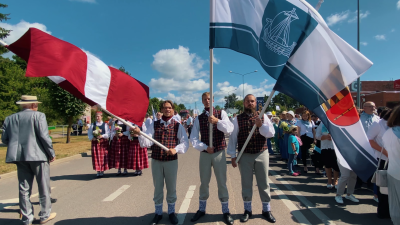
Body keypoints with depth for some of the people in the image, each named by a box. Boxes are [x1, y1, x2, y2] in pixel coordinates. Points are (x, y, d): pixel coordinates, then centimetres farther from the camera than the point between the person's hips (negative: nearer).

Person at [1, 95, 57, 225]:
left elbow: (4, 139, 9)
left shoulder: (10, 118, 9)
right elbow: (44, 136, -14)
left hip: (19, 157, 5)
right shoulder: (38, 116, -8)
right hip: (38, 155, -5)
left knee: (24, 188, 12)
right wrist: (52, 153, -5)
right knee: (43, 186, 8)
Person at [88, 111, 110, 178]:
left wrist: (102, 136, -17)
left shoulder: (105, 125, 5)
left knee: (103, 157, 1)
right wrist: (92, 138, -12)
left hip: (103, 142, -1)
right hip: (95, 142, 2)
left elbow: (108, 133, -1)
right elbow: (89, 133, 7)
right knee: (96, 157, 0)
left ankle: (102, 171, 12)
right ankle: (98, 172, 8)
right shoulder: (92, 125, 10)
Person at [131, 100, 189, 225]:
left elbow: (185, 143, -7)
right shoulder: (154, 125, 2)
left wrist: (176, 149, -25)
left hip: (171, 161, -1)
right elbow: (147, 143, -7)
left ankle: (171, 212, 34)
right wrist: (139, 134, -26)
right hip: (156, 161, 1)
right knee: (157, 188, 14)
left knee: (171, 188, 13)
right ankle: (158, 212, 33)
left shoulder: (178, 126, -2)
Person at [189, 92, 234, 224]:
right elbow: (193, 138, -1)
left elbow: (229, 130, -13)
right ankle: (201, 209, 29)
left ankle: (225, 211, 20)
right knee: (204, 182, 12)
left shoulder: (221, 113, -1)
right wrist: (204, 147, -14)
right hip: (204, 153, 2)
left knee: (222, 182, 5)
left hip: (219, 152, -1)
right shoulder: (199, 118, 2)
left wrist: (217, 121, -26)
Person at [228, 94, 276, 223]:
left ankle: (266, 210, 26)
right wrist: (233, 156, -4)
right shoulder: (238, 119, 0)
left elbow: (271, 133, -5)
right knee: (246, 183, 9)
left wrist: (261, 125, -22)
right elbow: (232, 138, 0)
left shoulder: (263, 117, 3)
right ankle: (247, 210, 25)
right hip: (244, 155, 0)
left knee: (263, 183, 10)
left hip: (262, 154, 1)